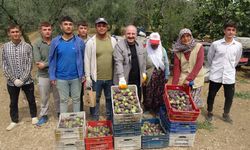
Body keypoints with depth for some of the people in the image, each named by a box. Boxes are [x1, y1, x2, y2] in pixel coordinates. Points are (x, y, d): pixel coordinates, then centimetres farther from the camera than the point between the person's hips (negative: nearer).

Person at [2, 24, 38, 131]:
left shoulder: (27, 46, -5)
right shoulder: (5, 47, -1)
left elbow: (29, 65, -6)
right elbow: (5, 66, -1)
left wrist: (22, 79, -12)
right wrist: (14, 79, -9)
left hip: (27, 80, -1)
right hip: (12, 82, 1)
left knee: (31, 99, 13)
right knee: (13, 102, 16)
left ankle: (34, 116, 36)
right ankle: (14, 120, 35)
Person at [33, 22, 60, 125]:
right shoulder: (37, 44, -3)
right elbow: (38, 62, -12)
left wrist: (45, 64, -17)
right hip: (43, 75, 0)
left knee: (58, 96, 15)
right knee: (44, 97, 14)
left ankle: (59, 113, 34)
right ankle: (43, 115, 32)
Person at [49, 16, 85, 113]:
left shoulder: (79, 41, -4)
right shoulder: (55, 42, -3)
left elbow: (83, 59, 1)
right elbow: (52, 60, 0)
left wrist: (83, 74, -2)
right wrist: (52, 76, -2)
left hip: (76, 77, 0)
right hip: (61, 78, 0)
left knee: (76, 99, 15)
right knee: (63, 100, 15)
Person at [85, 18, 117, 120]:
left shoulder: (113, 40, 3)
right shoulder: (91, 42, -5)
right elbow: (87, 61, -4)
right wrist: (88, 77, -8)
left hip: (110, 77, 3)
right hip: (96, 77, -2)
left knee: (110, 99, 16)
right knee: (95, 99, 11)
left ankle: (110, 118, 34)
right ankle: (95, 119, 29)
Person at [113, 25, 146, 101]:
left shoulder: (140, 45, 11)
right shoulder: (119, 45, -8)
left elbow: (143, 61, 21)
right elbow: (118, 63, -17)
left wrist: (143, 72, 17)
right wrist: (121, 78, -25)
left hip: (137, 81, 6)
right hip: (124, 81, -5)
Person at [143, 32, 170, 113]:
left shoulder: (162, 50, -1)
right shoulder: (146, 51, -11)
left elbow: (166, 64, 5)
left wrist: (166, 76, 6)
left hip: (160, 77, 3)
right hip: (148, 78, -2)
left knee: (159, 94, 12)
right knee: (148, 94, 9)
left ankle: (157, 108, 31)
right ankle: (147, 108, 29)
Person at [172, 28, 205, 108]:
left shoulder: (199, 47, -5)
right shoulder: (178, 51, 2)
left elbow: (198, 65, -14)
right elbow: (176, 68, -3)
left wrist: (189, 79, -20)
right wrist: (174, 85, -11)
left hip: (196, 80, -2)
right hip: (182, 80, 2)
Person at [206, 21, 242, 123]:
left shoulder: (238, 46, 0)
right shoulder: (215, 44, -7)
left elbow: (236, 60, 16)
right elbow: (209, 57, 6)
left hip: (229, 77, 2)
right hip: (215, 76, -2)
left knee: (229, 97, 10)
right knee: (211, 96, 10)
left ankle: (226, 114, 32)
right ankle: (209, 113, 30)